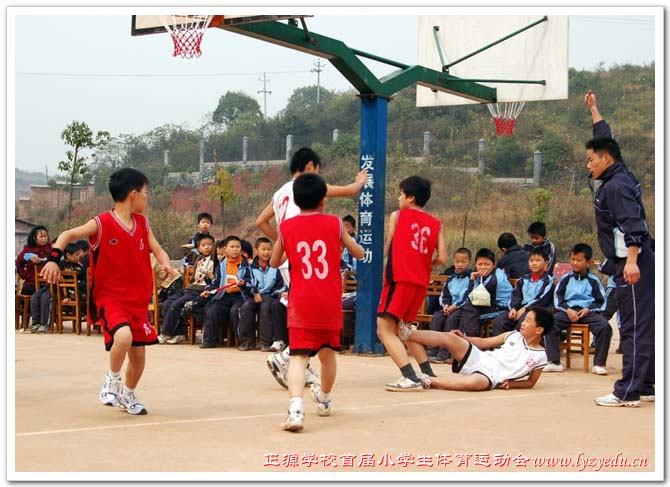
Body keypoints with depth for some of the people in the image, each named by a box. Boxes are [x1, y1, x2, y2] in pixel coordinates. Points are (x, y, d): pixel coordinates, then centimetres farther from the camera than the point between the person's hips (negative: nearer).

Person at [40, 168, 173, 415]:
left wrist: (165, 262, -15)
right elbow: (67, 235, -11)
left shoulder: (143, 223, 6)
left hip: (138, 299, 6)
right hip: (110, 297, -6)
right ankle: (112, 380, -4)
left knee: (138, 354, 10)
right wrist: (53, 258, -27)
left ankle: (128, 395, 38)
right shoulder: (102, 224, -12)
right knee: (123, 336, -32)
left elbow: (157, 250, 8)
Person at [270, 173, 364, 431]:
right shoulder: (334, 223, 0)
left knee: (298, 356, -10)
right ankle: (324, 400, 44)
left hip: (301, 303, -2)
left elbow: (274, 262, 14)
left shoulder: (286, 227, 0)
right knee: (328, 352, 22)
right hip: (330, 303, 2)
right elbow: (359, 253, 12)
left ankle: (296, 407, -33)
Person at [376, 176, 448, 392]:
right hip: (421, 282, 6)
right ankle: (427, 373, 22)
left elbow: (387, 251, 11)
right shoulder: (436, 224, 12)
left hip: (399, 279, -6)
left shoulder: (397, 216, 5)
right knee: (400, 328, 24)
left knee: (385, 330, -8)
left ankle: (410, 378, -22)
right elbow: (442, 258, 4)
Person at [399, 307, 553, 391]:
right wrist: (463, 338, 3)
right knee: (450, 338, -19)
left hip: (491, 377, -5)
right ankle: (407, 333, -21)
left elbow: (530, 383, 8)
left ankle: (430, 381, -35)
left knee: (475, 382, -43)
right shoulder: (513, 336, 12)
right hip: (479, 359, 5)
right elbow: (484, 342, 18)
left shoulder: (540, 357, 0)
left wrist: (511, 383, -10)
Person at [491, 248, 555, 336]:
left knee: (522, 321, -38)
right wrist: (513, 308, -8)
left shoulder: (548, 280, 2)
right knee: (498, 320, -17)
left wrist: (525, 309, -14)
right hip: (521, 309, 6)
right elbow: (516, 295, 13)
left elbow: (543, 300, -9)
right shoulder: (524, 280, 22)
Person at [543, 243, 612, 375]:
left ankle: (599, 364, -18)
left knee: (605, 327, -29)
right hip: (568, 311, 1)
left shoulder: (593, 280, 7)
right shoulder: (566, 279, 11)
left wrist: (589, 309, -9)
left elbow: (601, 301, 9)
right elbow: (557, 297, 9)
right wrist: (567, 310, -9)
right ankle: (554, 362, -22)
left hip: (588, 312, -1)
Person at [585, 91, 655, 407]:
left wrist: (631, 260, -32)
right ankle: (645, 386, 16)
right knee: (642, 327, 12)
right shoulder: (619, 177, 16)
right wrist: (594, 110, 42)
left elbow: (632, 224, -24)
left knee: (634, 328, -10)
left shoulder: (616, 186, -12)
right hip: (636, 263, 10)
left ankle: (628, 392, -11)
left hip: (632, 265, -10)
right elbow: (605, 139, 32)